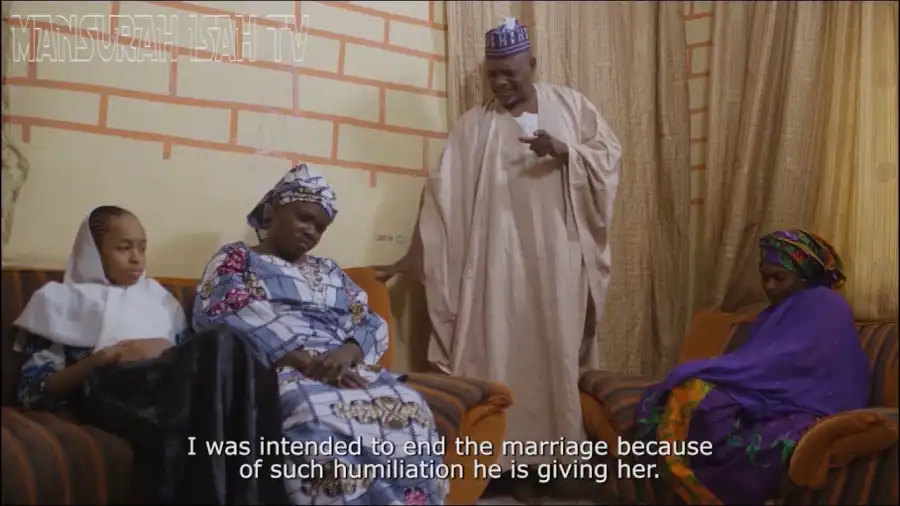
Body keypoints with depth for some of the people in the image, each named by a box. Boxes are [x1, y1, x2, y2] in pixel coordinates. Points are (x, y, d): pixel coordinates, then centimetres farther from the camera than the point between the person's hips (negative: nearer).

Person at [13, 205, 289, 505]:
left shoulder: (157, 296, 34)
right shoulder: (63, 300, 21)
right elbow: (33, 392, 9)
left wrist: (165, 349, 0)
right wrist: (101, 358, -5)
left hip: (173, 384, 4)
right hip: (111, 394, -4)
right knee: (221, 345, -33)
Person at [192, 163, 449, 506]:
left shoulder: (329, 272, 29)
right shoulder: (235, 259, 13)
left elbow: (372, 325, 16)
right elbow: (232, 318, -7)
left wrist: (347, 352, -10)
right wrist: (305, 361, -20)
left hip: (343, 369, 5)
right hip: (276, 371, -5)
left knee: (408, 408, -27)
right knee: (318, 421, -39)